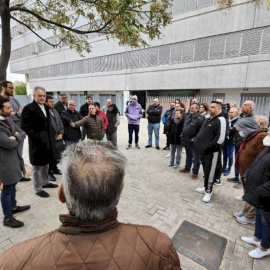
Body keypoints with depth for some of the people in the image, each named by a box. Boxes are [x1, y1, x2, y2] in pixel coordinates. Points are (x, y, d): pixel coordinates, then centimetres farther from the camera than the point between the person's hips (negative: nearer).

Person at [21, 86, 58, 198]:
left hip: (48, 141, 8)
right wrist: (37, 137, -21)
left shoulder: (46, 107, 12)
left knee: (46, 164, 21)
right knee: (38, 167, 6)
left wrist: (51, 137, 11)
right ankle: (38, 189, 21)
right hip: (38, 142, -8)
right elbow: (25, 127, -18)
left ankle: (45, 182, 39)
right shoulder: (28, 108, -13)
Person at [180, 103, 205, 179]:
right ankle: (187, 168, 38)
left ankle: (195, 172, 17)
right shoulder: (188, 116, 11)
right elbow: (184, 126, 20)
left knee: (196, 157, 6)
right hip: (187, 140, 8)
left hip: (194, 142, -8)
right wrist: (183, 135, 12)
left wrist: (195, 138, -20)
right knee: (188, 156, 22)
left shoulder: (200, 118, -15)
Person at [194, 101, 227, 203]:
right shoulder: (208, 120, 14)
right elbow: (202, 133, 23)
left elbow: (220, 138, -24)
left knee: (210, 172, 2)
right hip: (204, 150, 9)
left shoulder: (220, 120, -15)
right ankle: (206, 187, 34)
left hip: (212, 152, -9)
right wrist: (199, 143, 11)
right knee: (206, 170, 19)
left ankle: (209, 191, 17)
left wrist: (209, 147, -20)